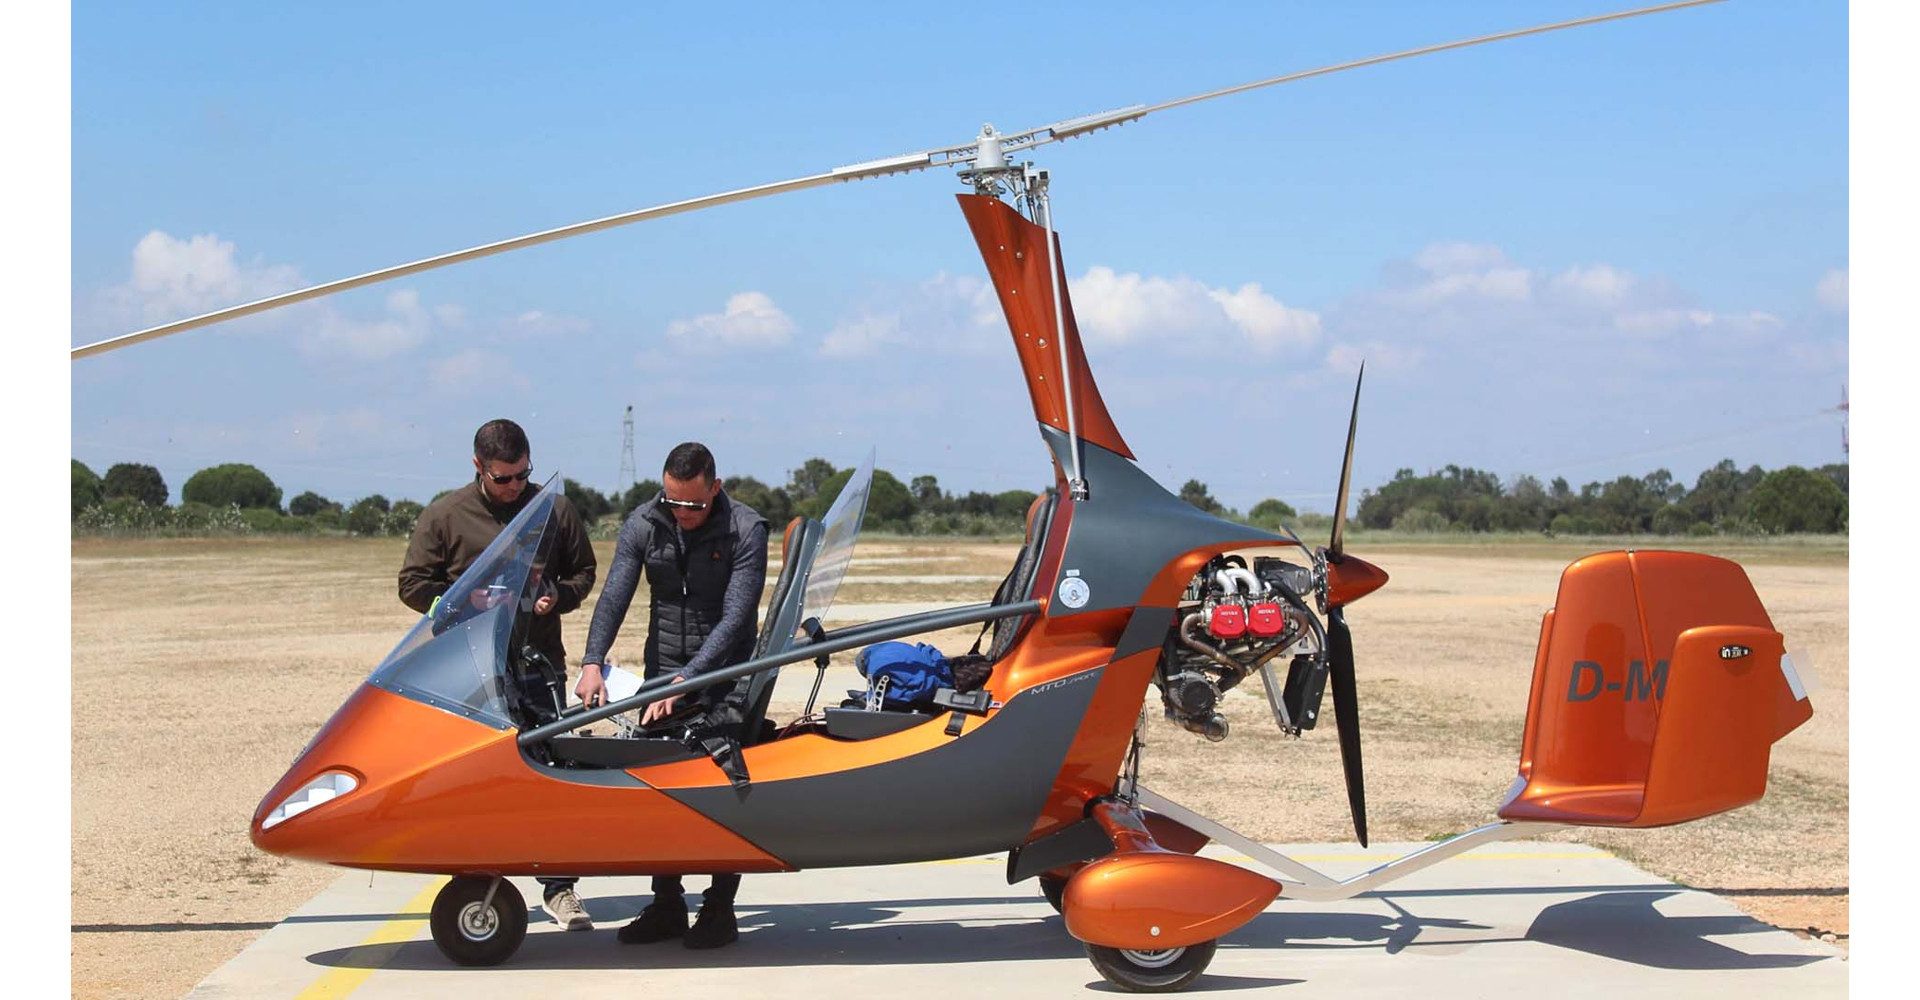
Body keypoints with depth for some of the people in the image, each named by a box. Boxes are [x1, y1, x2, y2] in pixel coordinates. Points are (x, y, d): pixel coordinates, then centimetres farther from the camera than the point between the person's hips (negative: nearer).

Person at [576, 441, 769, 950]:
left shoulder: (746, 529, -14)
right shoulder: (643, 524, -2)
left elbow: (735, 617, -19)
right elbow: (614, 595, -10)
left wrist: (687, 680, -28)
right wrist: (592, 663, -26)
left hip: (725, 672, -4)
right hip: (663, 669, 4)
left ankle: (719, 911, 0)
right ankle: (666, 906, 12)